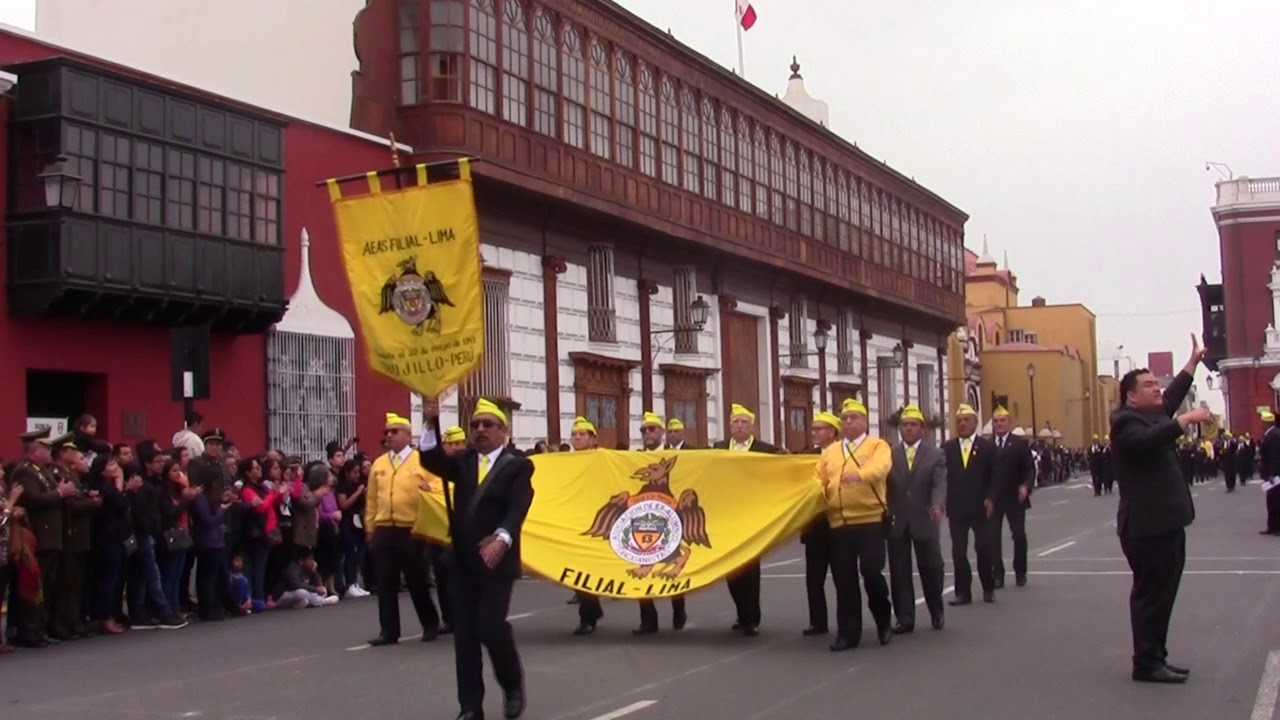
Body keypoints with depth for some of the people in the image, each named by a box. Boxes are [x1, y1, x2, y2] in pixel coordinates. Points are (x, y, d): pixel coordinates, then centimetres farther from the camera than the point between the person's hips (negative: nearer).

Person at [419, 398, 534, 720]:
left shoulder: (517, 466, -1)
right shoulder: (463, 461, 13)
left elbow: (517, 508, -15)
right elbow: (431, 461, -4)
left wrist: (501, 538, -32)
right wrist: (433, 423, -17)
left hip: (497, 559, -4)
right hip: (463, 560, 5)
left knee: (490, 627, -13)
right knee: (464, 634, 3)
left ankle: (513, 683, 15)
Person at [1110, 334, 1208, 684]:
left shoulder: (1154, 415, 18)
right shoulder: (1127, 423, -13)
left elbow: (1173, 396, 34)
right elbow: (1151, 439, -33)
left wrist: (1194, 360, 35)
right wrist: (1187, 418, -34)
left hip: (1165, 522, 10)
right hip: (1146, 525, -10)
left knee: (1162, 593, 13)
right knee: (1150, 594, -8)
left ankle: (1156, 658, 19)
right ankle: (1146, 664, -5)